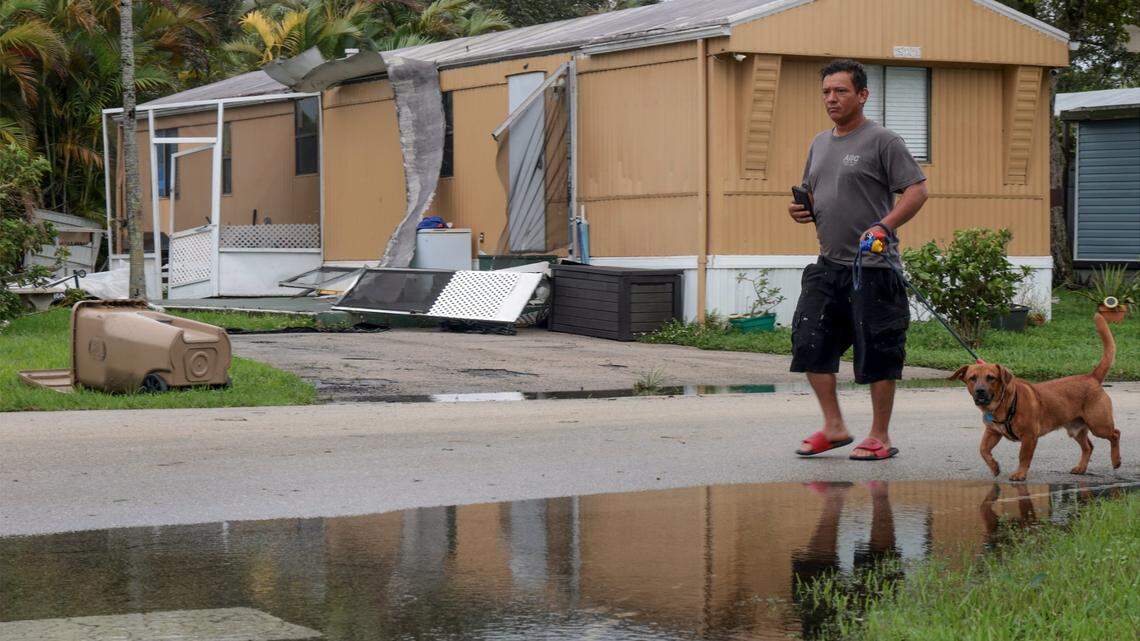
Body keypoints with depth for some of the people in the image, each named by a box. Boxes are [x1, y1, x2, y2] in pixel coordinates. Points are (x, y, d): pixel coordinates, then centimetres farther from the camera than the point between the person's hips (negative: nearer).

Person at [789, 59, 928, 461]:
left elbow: (917, 189, -11)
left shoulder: (882, 141, -6)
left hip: (873, 266, -7)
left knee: (877, 353, -1)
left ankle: (880, 437, 9)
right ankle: (834, 427, 15)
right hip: (828, 265, 7)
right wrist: (801, 209, 5)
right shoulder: (820, 144, 17)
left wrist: (884, 226, -24)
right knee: (810, 344, 3)